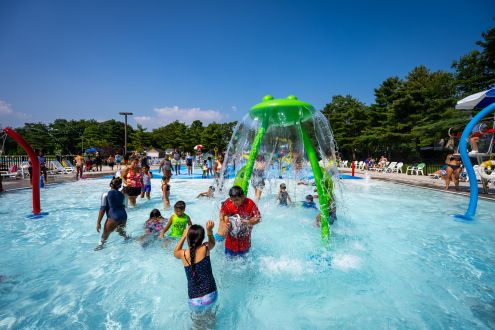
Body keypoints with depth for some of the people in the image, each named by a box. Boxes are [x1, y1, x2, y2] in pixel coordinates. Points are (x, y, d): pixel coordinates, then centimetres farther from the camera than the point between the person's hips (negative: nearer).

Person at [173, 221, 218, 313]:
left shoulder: (183, 254, -7)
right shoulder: (205, 248, -11)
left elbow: (175, 252, 18)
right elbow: (212, 243, 14)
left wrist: (183, 236, 13)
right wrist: (209, 230, -3)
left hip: (195, 301, 0)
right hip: (211, 296, 0)